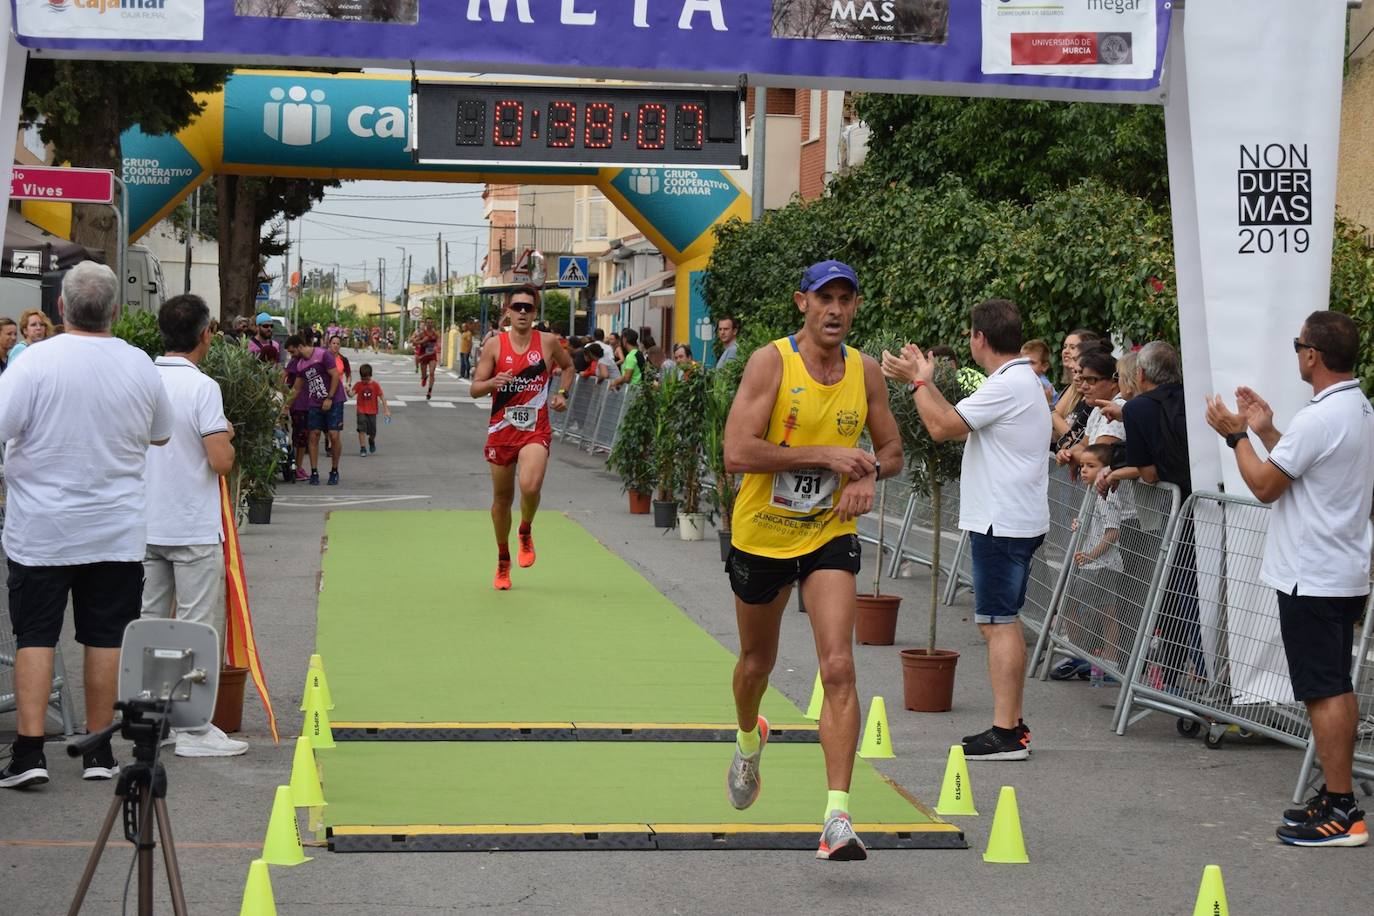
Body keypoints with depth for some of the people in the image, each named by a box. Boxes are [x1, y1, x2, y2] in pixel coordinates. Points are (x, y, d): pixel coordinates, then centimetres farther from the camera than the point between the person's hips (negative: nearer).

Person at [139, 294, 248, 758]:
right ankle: (193, 729, 2)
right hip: (193, 529, -6)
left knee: (147, 624, 12)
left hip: (146, 527, 6)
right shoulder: (202, 388, -16)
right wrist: (228, 438, 1)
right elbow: (221, 461, -20)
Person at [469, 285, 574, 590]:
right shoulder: (494, 345, -1)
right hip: (501, 430, 1)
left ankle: (526, 532, 6)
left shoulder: (547, 342, 0)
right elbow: (475, 389, -2)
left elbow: (568, 366, 20)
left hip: (536, 430, -1)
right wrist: (493, 382, -22)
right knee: (502, 498, 11)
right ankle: (503, 562, 30)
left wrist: (562, 393, 4)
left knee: (530, 487, -26)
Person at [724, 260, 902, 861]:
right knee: (758, 661, 19)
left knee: (838, 667, -16)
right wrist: (826, 454, -24)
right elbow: (736, 453, -23)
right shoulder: (770, 362, -14)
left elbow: (892, 449, 14)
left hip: (830, 536, 1)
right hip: (761, 535, -1)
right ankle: (749, 740, 54)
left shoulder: (866, 372, 0)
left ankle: (837, 818, -18)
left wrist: (869, 472, -10)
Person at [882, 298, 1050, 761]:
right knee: (1005, 622, 15)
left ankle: (1006, 734, -8)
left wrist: (918, 381, -6)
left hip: (1002, 523, -11)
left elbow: (942, 427, -19)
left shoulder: (1007, 385, -17)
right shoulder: (1023, 380, 16)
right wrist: (923, 380, 21)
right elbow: (959, 424, 19)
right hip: (1012, 520, 11)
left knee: (999, 622, -9)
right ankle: (1012, 724, 20)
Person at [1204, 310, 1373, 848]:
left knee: (1324, 692, -7)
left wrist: (1236, 435, -1)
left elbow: (1265, 485, -14)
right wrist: (1266, 431, 18)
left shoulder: (1319, 418, -21)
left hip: (1312, 579, -10)